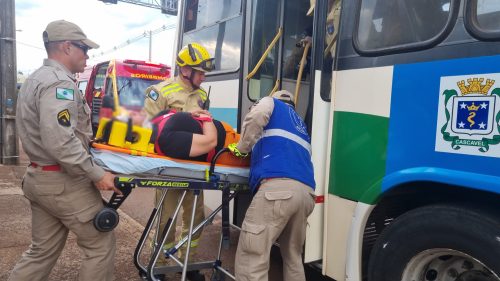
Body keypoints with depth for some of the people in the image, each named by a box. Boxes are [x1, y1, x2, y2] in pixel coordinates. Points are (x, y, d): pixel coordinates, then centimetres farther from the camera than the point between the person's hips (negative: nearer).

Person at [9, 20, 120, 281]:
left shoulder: (35, 79, 15)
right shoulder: (59, 82, -19)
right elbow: (60, 142, -30)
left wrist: (86, 139, 22)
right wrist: (96, 173, -23)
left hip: (39, 178, 10)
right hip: (64, 183, -10)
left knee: (42, 251, 19)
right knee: (101, 244, 4)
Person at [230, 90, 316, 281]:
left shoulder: (271, 103, 23)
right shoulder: (300, 123, 40)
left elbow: (257, 115, -2)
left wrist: (241, 148, 9)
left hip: (278, 187, -7)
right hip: (306, 192, 8)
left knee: (251, 261, -5)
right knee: (293, 257, 21)